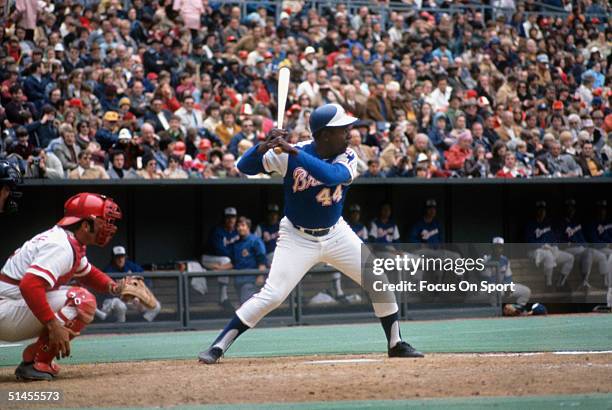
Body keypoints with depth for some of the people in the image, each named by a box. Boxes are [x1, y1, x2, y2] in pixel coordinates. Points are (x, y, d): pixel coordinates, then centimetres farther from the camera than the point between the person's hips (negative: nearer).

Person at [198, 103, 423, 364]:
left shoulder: (348, 158, -12)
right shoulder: (289, 155, -17)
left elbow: (331, 175, -35)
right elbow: (245, 167, -18)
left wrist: (292, 151, -42)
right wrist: (265, 145, -38)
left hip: (336, 234, 4)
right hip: (298, 238, -4)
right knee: (271, 296, -17)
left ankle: (396, 344, 20)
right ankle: (218, 347, -8)